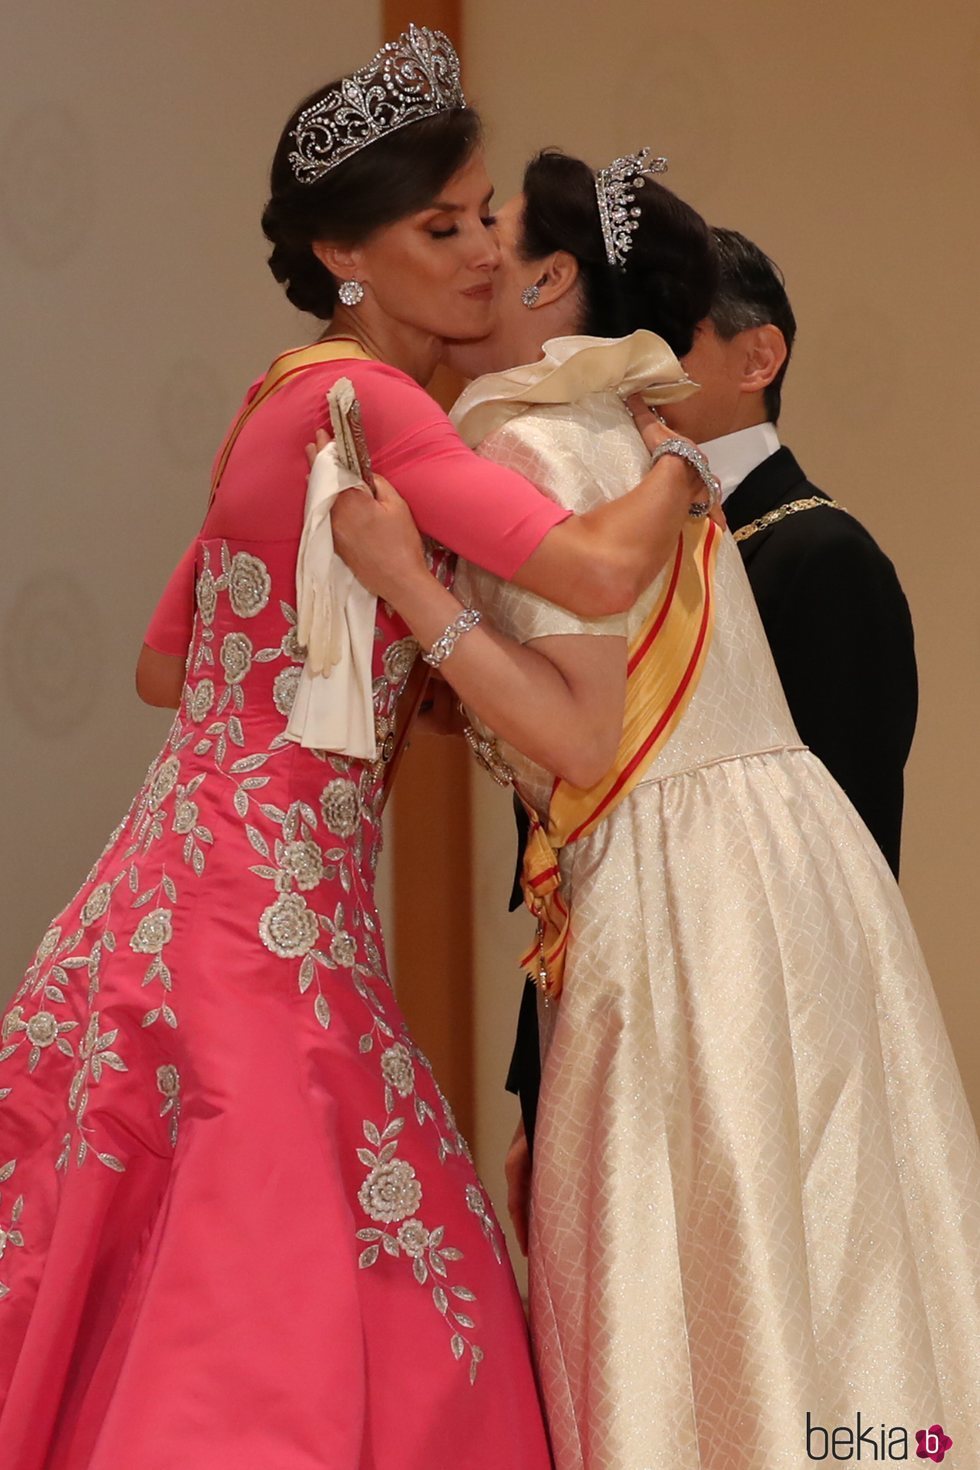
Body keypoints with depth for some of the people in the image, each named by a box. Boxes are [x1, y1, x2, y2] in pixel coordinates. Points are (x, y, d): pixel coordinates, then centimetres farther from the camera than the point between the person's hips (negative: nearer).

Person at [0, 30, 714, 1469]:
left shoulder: (298, 397, 17)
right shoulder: (360, 397, -12)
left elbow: (165, 664, 23)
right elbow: (600, 568, -24)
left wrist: (377, 675, 22)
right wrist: (691, 446, -5)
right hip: (256, 907, -9)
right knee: (270, 1355, -6)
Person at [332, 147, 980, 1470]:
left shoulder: (524, 448, -11)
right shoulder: (620, 431, 17)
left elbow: (586, 738, -18)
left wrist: (404, 580, -18)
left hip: (689, 891, -9)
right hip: (781, 861, 9)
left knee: (678, 1285, 0)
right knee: (796, 1263, 12)